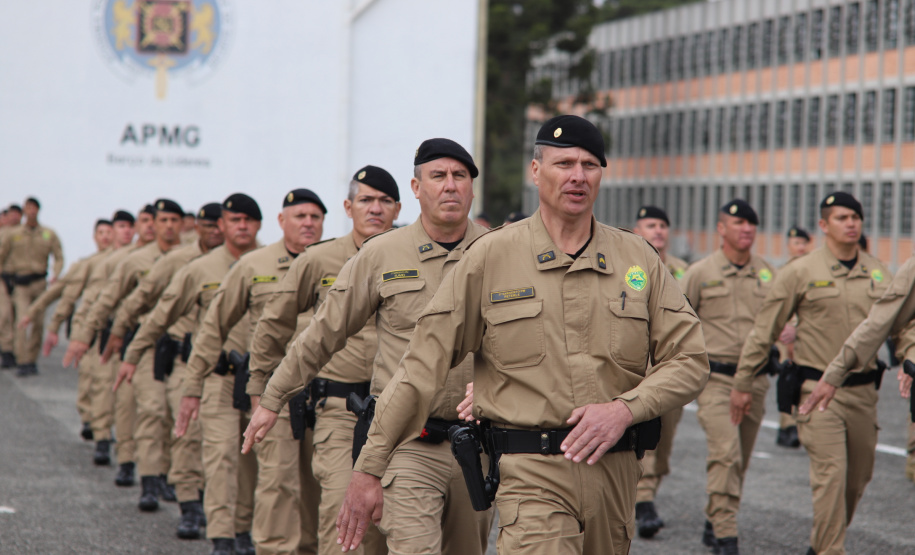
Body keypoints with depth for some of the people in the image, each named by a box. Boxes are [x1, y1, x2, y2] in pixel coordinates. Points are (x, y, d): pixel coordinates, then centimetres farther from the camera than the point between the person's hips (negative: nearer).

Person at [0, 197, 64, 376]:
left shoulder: (49, 234, 6)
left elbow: (59, 257, 9)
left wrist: (55, 275, -7)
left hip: (39, 282, 2)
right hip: (20, 284, -2)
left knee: (38, 323, 3)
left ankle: (32, 360, 16)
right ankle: (22, 363, -16)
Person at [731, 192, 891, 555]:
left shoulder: (879, 274, 9)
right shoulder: (801, 273, -3)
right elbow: (764, 330, 2)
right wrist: (743, 383, 2)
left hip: (864, 391, 5)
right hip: (819, 389, -5)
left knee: (858, 478, 12)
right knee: (831, 475, -14)